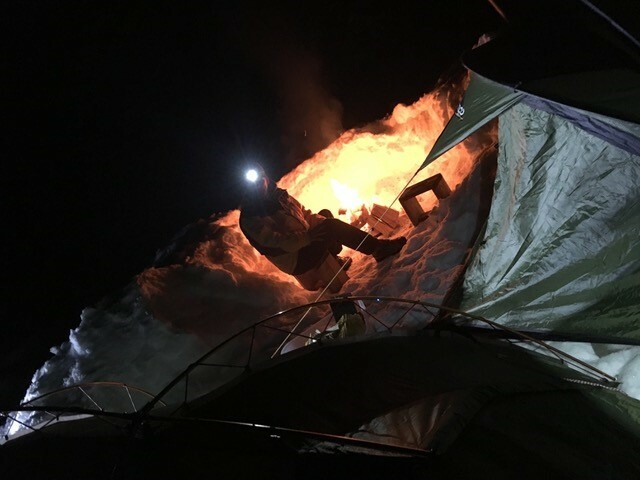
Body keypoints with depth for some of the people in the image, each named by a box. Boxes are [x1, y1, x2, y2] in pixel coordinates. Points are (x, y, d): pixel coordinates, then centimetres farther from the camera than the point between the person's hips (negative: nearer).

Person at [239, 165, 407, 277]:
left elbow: (304, 213, 16)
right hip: (296, 261, -9)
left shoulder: (279, 196, 10)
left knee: (325, 214, 9)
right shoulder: (249, 219, -15)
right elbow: (274, 242, -27)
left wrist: (323, 221, -4)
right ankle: (379, 248, -16)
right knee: (331, 226, -23)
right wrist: (307, 236, -37)